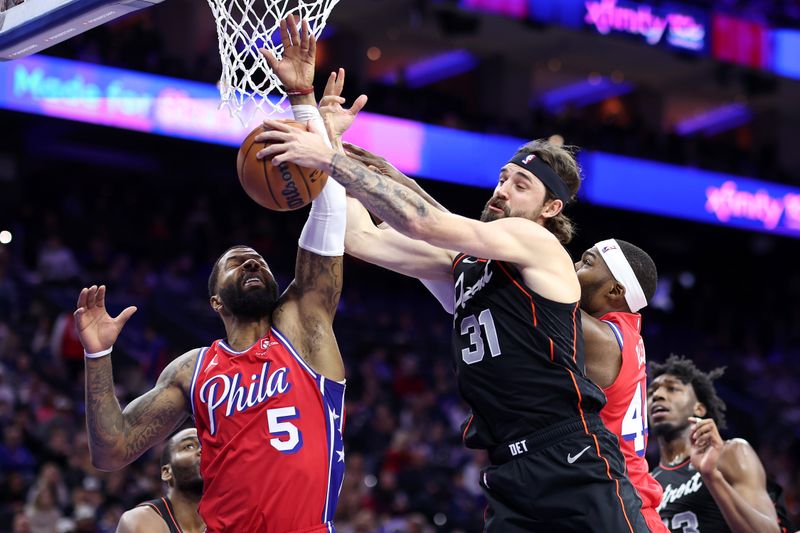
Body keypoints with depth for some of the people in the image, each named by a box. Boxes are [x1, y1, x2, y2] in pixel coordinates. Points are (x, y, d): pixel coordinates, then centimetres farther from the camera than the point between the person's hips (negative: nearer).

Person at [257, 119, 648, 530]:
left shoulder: (538, 242, -3)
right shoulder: (465, 262, 18)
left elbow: (421, 222, -14)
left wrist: (331, 159, -13)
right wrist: (326, 151, 6)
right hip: (509, 472, 7)